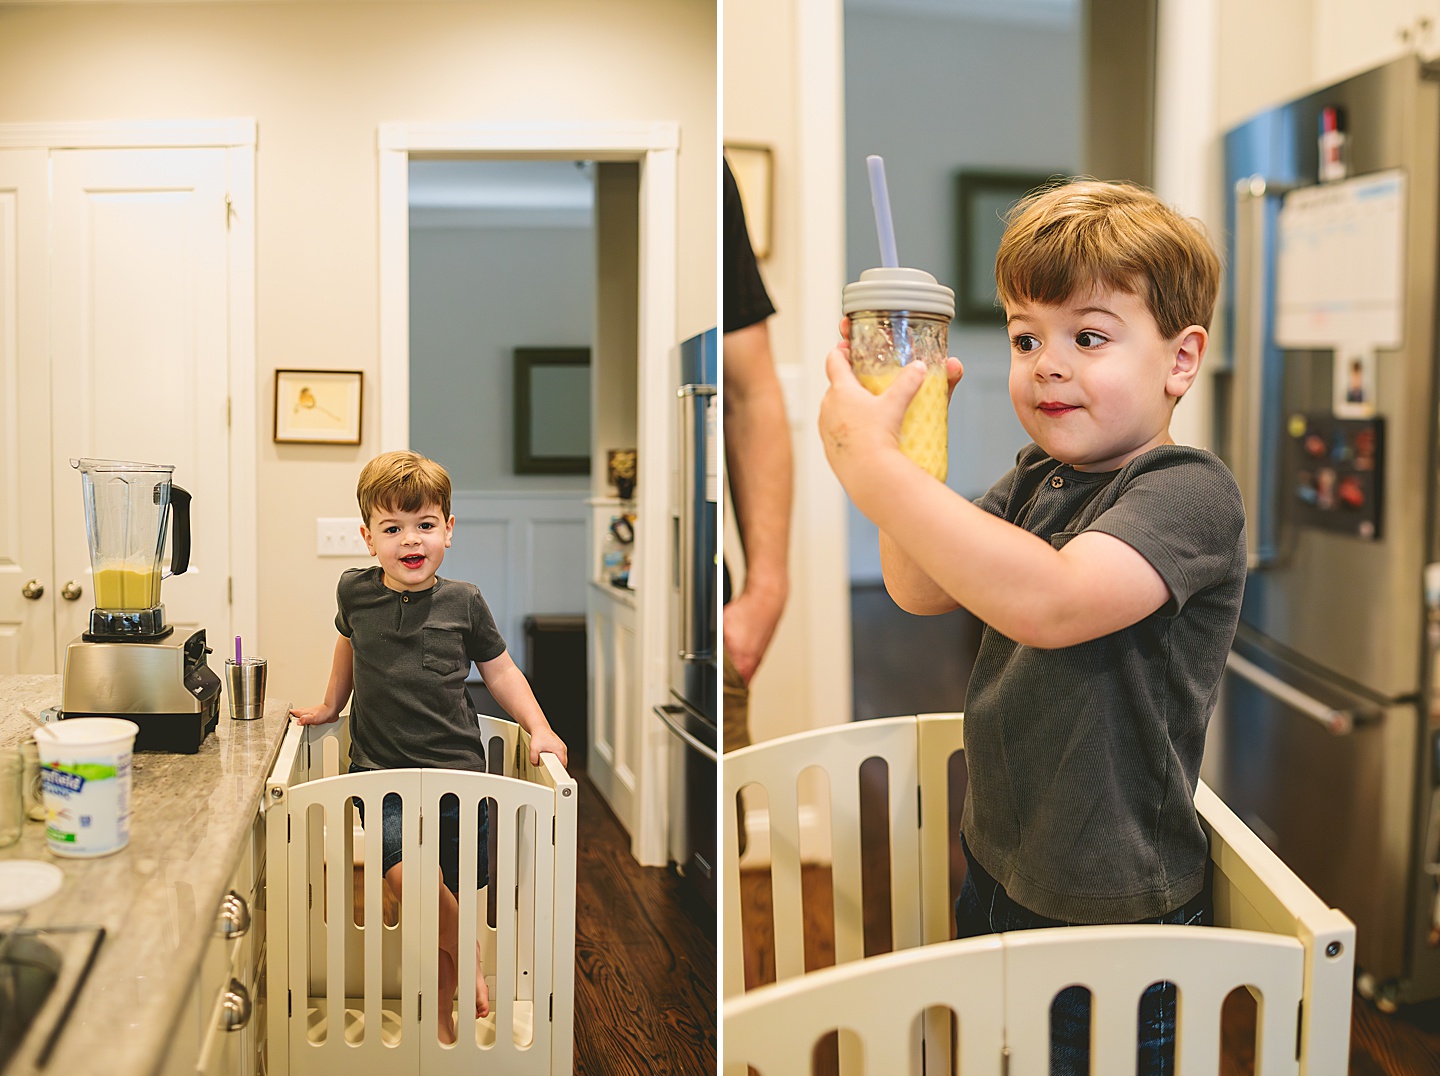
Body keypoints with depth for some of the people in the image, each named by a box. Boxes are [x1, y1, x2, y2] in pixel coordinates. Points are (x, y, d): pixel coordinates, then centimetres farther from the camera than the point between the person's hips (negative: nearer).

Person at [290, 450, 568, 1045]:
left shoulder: (463, 601, -2)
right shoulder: (355, 593, 2)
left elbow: (500, 669, 10)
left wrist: (539, 728, -1)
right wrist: (331, 706, 31)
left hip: (456, 770, 0)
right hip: (380, 771, 0)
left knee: (447, 898, 3)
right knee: (409, 877, -24)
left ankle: (440, 1021, 24)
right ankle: (471, 954, 4)